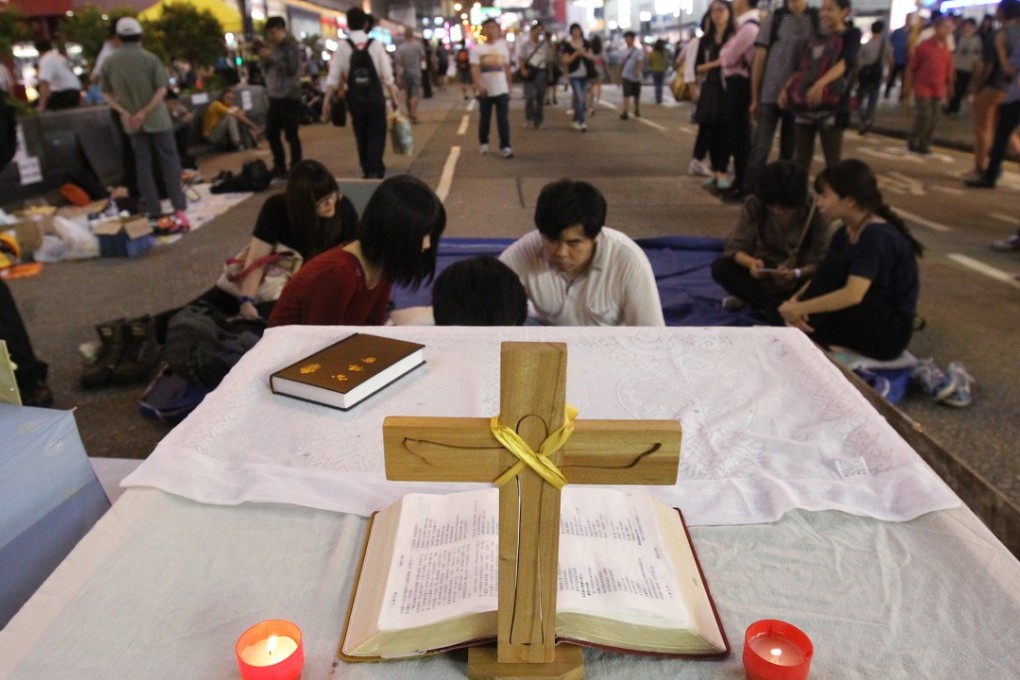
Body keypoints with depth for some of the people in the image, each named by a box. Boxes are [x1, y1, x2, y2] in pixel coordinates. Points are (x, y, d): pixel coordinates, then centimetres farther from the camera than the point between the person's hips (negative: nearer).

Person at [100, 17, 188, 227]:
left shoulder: (109, 62, 2)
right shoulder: (150, 58, -8)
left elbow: (106, 94, 3)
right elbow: (162, 90, -16)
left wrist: (124, 112, -4)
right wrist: (145, 112, -17)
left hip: (131, 122, 3)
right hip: (156, 119, -3)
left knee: (142, 165, 9)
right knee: (169, 162, 1)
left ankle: (154, 213, 11)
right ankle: (179, 210, -7)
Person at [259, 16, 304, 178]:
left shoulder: (292, 46, -6)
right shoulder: (274, 47, 16)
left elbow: (291, 69, -19)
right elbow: (268, 70, 19)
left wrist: (271, 57, -17)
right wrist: (265, 59, 0)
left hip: (289, 97, -8)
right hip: (275, 96, 8)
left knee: (291, 134, -6)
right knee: (271, 132, 11)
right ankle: (279, 166, 23)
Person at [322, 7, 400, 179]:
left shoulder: (342, 46, -1)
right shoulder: (375, 44, -3)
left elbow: (333, 76, -5)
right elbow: (387, 74, -4)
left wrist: (327, 100, -3)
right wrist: (393, 97, 4)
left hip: (355, 98, 2)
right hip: (375, 96, -2)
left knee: (361, 135, 16)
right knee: (377, 134, 4)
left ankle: (368, 170, 27)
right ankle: (374, 170, -13)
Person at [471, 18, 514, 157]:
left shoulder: (503, 47, 9)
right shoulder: (477, 48, -1)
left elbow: (507, 68, 14)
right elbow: (475, 69, -11)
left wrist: (509, 87, 13)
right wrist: (479, 85, -26)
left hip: (501, 90, 1)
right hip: (484, 91, -1)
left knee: (503, 119, -5)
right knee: (484, 119, 9)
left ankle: (505, 146, -5)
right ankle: (483, 143, 27)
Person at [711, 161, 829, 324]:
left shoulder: (814, 211, -20)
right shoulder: (754, 204, -16)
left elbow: (820, 262, -19)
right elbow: (734, 245, -17)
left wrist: (796, 274, -41)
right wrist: (751, 262, -40)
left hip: (798, 279, -3)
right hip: (763, 271, 4)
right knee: (720, 268, -26)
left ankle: (756, 300, -8)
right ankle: (773, 303, -19)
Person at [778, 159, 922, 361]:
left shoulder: (877, 236, -24)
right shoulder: (844, 233, 3)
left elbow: (852, 295, -35)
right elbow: (821, 277, 2)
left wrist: (800, 308, -30)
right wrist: (795, 300, -18)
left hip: (889, 332, -8)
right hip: (866, 318, 8)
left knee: (835, 268, -23)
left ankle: (806, 334, -13)